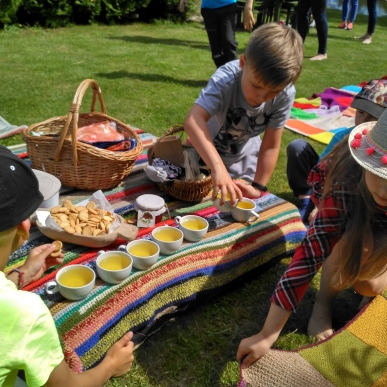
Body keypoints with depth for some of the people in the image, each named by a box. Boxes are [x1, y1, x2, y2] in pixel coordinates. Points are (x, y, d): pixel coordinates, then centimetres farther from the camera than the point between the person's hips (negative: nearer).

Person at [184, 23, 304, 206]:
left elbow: (271, 145, -19)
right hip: (208, 151, -2)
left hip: (245, 155, 3)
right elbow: (193, 120, -53)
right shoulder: (226, 79, -38)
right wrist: (218, 167, -63)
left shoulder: (285, 95, -27)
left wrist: (258, 186, -20)